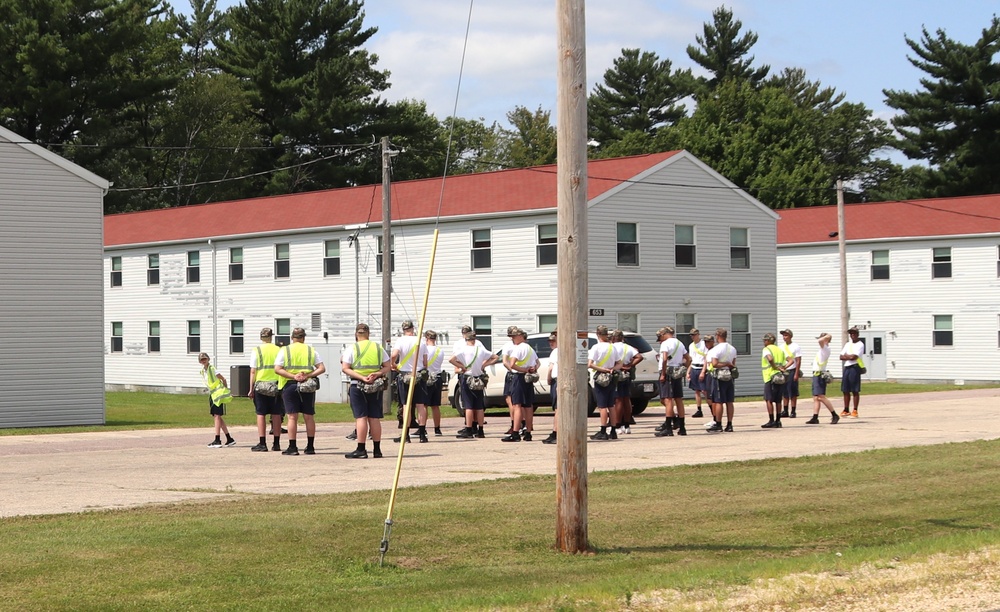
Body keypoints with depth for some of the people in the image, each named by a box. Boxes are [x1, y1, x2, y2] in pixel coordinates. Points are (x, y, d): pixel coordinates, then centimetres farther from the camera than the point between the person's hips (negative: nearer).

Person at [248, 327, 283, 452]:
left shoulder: (256, 351, -2)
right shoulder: (278, 350, 4)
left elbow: (253, 371, -4)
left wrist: (251, 389, 0)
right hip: (276, 385, 2)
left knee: (261, 414, 2)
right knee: (276, 414, 6)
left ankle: (262, 444, -2)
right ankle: (276, 444, 9)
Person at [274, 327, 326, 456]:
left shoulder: (285, 350, 2)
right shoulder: (311, 350, 7)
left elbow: (277, 369, -8)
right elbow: (322, 368, -1)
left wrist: (293, 376, -13)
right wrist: (308, 375, -10)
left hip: (289, 385, -2)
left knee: (292, 417, -1)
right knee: (309, 417, 9)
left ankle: (292, 447, -4)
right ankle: (310, 447, 13)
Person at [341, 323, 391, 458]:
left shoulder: (352, 348, -2)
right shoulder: (378, 347, 8)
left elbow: (345, 368, -11)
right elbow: (388, 366, 5)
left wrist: (361, 377, -17)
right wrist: (377, 374, -9)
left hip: (357, 386, -3)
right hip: (376, 387, 3)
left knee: (361, 417, -4)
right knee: (375, 418, 7)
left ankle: (361, 450, -7)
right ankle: (377, 450, 10)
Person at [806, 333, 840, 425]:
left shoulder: (826, 348, -12)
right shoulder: (822, 349, 15)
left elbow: (820, 341, -30)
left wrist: (827, 336, -15)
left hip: (820, 375, -10)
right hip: (816, 375, 10)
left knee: (821, 397, -13)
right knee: (815, 398, 7)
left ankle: (834, 415, -10)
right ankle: (815, 418, 6)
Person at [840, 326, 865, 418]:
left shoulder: (860, 344, -4)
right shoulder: (847, 344, 19)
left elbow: (854, 357, -16)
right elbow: (841, 357, 13)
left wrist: (845, 356, 1)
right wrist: (849, 357, -5)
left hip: (855, 368, -7)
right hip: (846, 368, 7)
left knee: (855, 391, -5)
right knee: (845, 390, 8)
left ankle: (855, 411, -2)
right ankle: (846, 410, 16)